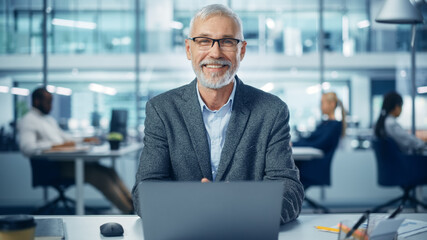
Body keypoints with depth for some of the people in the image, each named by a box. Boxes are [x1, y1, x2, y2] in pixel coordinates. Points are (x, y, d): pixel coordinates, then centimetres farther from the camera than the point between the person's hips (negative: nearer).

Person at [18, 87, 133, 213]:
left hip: (67, 159, 9)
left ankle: (132, 202, -11)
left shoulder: (50, 120, 26)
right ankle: (129, 210, -24)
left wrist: (83, 140, 16)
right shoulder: (27, 121, -3)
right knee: (98, 175, -25)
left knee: (108, 172, -10)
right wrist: (58, 145, -22)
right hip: (54, 166, -9)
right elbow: (27, 147, -19)